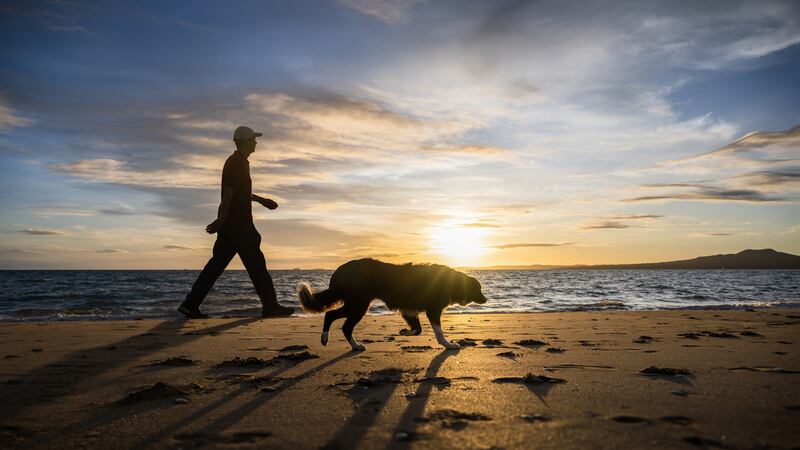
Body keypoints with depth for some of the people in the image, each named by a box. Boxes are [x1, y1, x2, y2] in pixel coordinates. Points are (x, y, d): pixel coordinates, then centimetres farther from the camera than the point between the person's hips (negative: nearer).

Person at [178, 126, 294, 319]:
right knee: (256, 263, -4)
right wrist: (221, 219, -30)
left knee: (217, 264, 8)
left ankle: (191, 304, 8)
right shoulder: (236, 163, -11)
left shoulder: (239, 162, 20)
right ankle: (270, 306, 2)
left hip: (236, 225, 10)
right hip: (237, 224, -10)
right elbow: (228, 193, -23)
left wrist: (260, 199, 40)